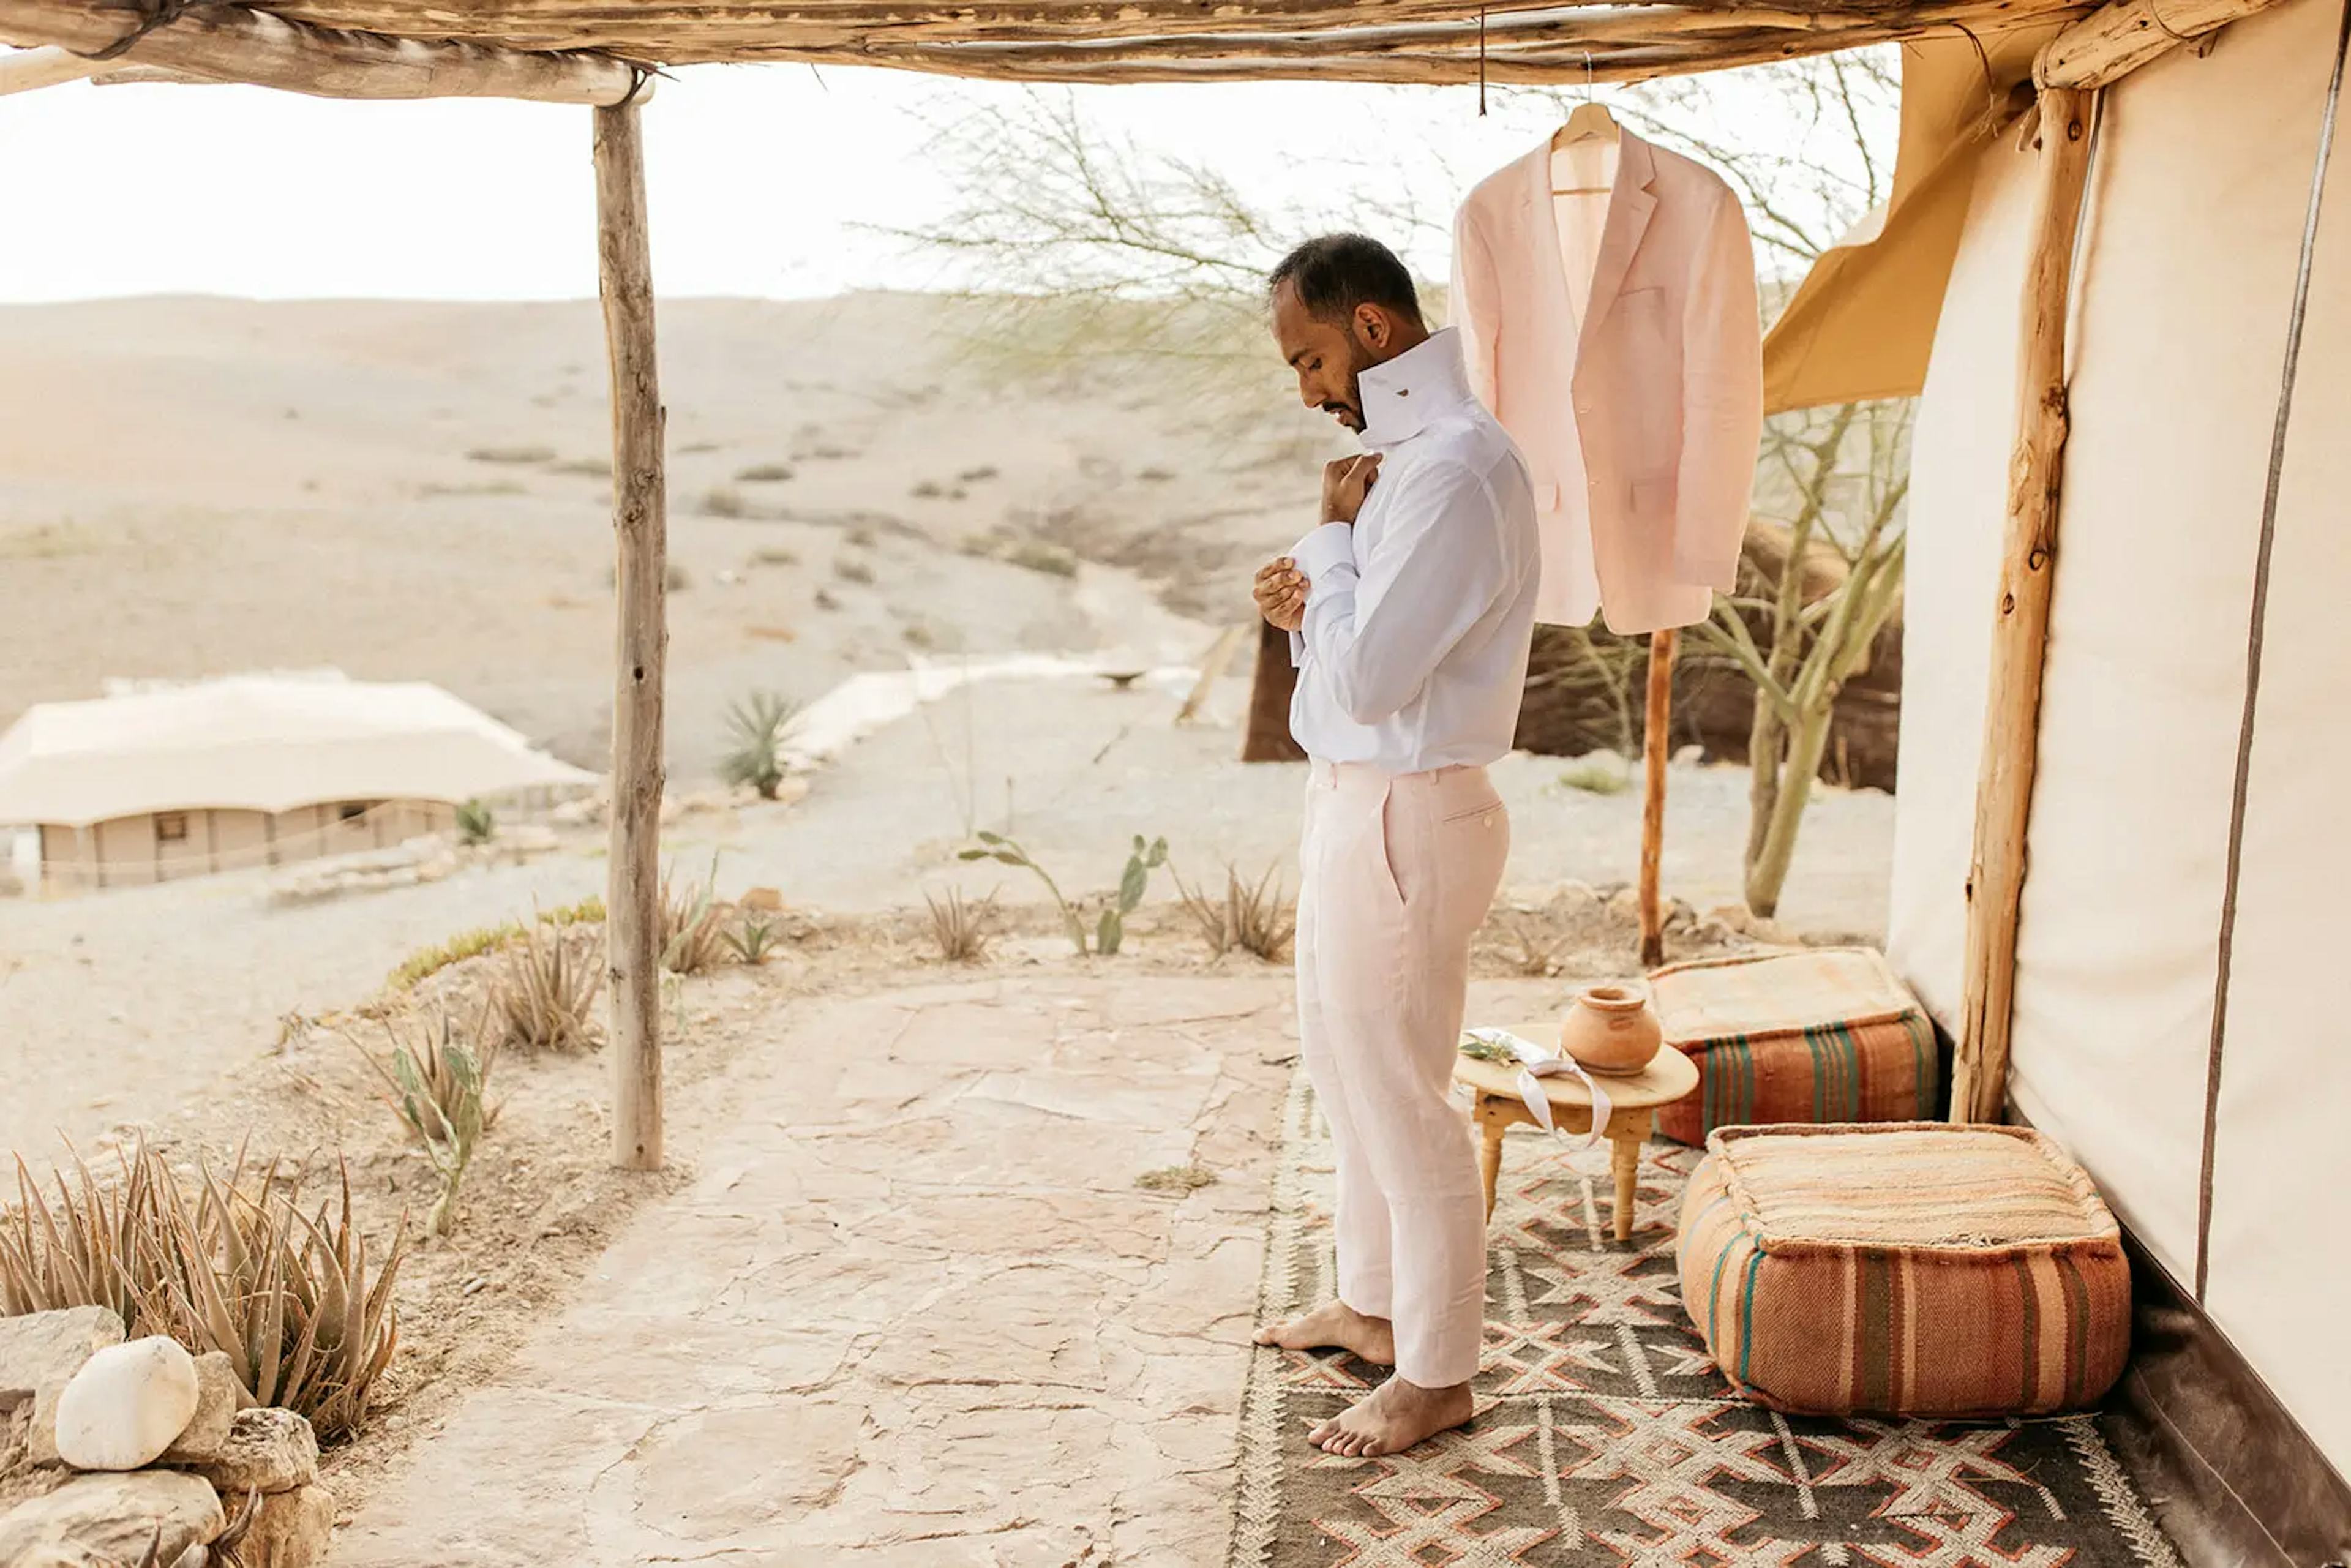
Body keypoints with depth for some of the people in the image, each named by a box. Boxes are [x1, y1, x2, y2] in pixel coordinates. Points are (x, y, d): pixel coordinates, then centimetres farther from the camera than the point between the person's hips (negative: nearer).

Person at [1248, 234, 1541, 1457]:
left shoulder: (1454, 471, -22)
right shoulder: (1411, 450, 12)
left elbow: (1366, 681, -25)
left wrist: (1332, 534, -13)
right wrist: (1308, 603, -2)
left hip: (1400, 817, -11)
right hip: (1352, 802, 11)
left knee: (1402, 1099, 2)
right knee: (1342, 1067, 22)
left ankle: (1436, 1375, 20)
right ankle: (1374, 1305, 40)